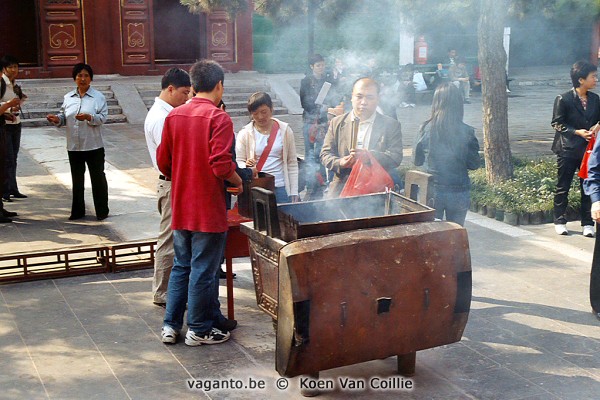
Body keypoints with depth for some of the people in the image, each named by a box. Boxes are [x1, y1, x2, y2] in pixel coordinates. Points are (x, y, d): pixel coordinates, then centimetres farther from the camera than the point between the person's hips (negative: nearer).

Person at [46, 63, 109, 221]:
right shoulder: (68, 97, 9)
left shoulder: (98, 97, -3)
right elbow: (64, 117, 13)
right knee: (77, 179, 12)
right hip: (74, 146, 4)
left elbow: (103, 117, -10)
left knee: (98, 177, 4)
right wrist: (57, 119, -8)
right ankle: (77, 211, 22)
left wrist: (89, 117, -27)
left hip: (93, 146, -4)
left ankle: (102, 211, 14)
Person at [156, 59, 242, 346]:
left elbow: (163, 162, 8)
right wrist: (237, 182, -3)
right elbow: (222, 165, -22)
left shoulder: (174, 116, 5)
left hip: (180, 206, 6)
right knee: (204, 269, 4)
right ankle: (200, 330, 15)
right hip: (208, 207, -6)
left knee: (181, 265, 17)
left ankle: (170, 325, 21)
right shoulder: (219, 118, -14)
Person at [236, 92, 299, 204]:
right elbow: (238, 163, 2)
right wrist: (246, 165, -22)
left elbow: (292, 164, 6)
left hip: (281, 189, 1)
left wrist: (294, 193, 2)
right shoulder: (245, 134, 1)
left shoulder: (285, 130, 5)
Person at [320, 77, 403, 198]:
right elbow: (325, 154, 11)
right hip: (342, 189, 2)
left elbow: (396, 158, -2)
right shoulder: (337, 123, 13)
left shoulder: (391, 125, 8)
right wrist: (340, 163, -12)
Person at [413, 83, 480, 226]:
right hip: (459, 193, 0)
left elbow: (417, 161, 2)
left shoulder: (426, 129, -9)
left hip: (431, 192, 0)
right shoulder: (466, 132, -11)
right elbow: (474, 164, -2)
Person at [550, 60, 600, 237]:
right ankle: (560, 221, 17)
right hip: (568, 150, -5)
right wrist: (577, 132, -17)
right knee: (563, 187, 5)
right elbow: (557, 123, -7)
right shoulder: (563, 99, -9)